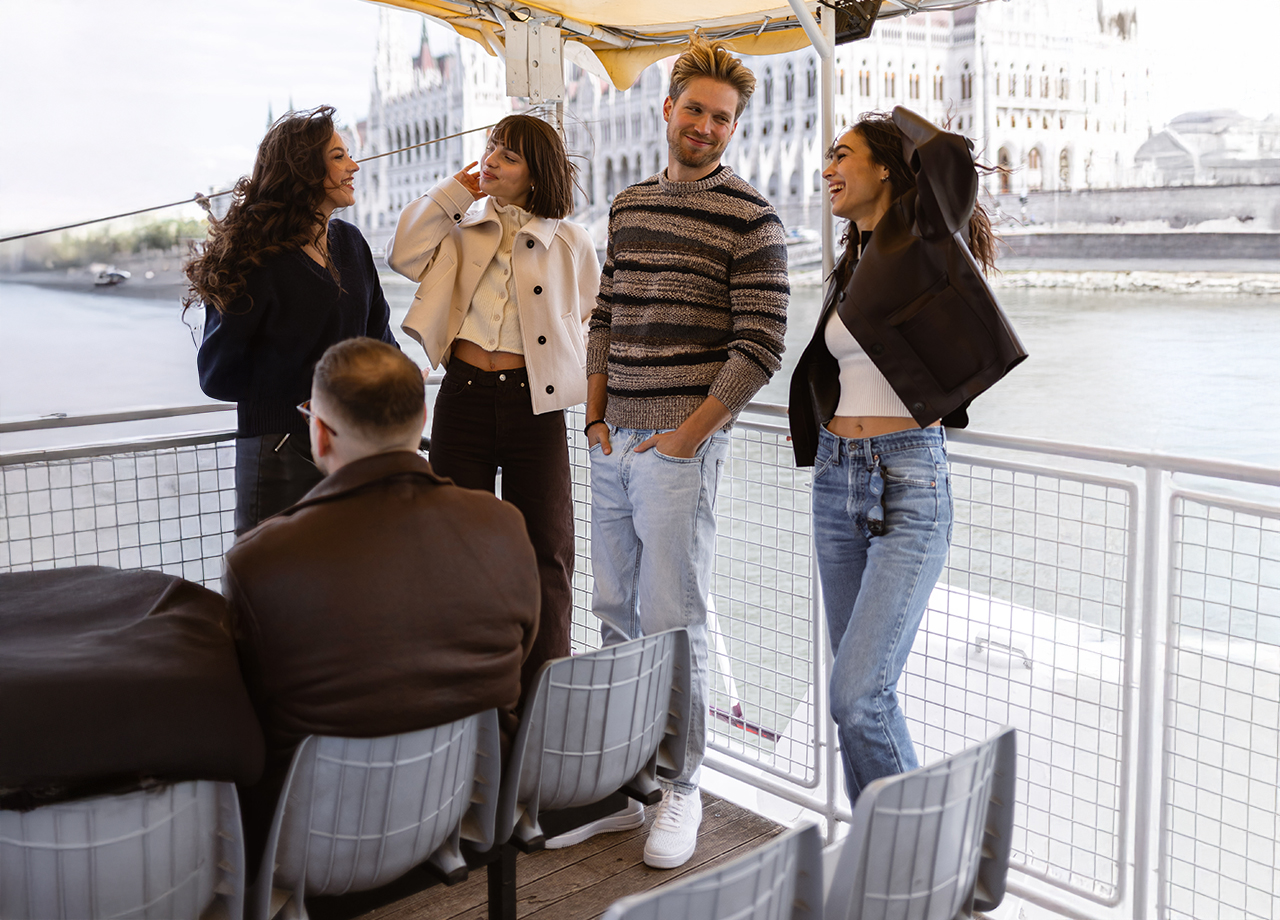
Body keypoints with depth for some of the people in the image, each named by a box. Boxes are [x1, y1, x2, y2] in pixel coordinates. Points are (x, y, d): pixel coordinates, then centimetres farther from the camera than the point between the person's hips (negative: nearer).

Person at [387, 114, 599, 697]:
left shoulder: (569, 243, 5)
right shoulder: (462, 228, 10)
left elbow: (593, 319, 14)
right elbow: (404, 256, -5)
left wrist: (581, 386, 7)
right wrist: (452, 190, 0)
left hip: (534, 402, -1)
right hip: (464, 394, 2)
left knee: (544, 552, 2)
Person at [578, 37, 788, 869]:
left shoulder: (750, 220, -6)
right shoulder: (629, 205, 14)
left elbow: (760, 347, -10)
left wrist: (688, 435, -13)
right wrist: (595, 415, 7)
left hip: (681, 447, -6)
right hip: (613, 443, 6)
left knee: (674, 624, -2)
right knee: (617, 612, 14)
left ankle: (681, 790, 11)